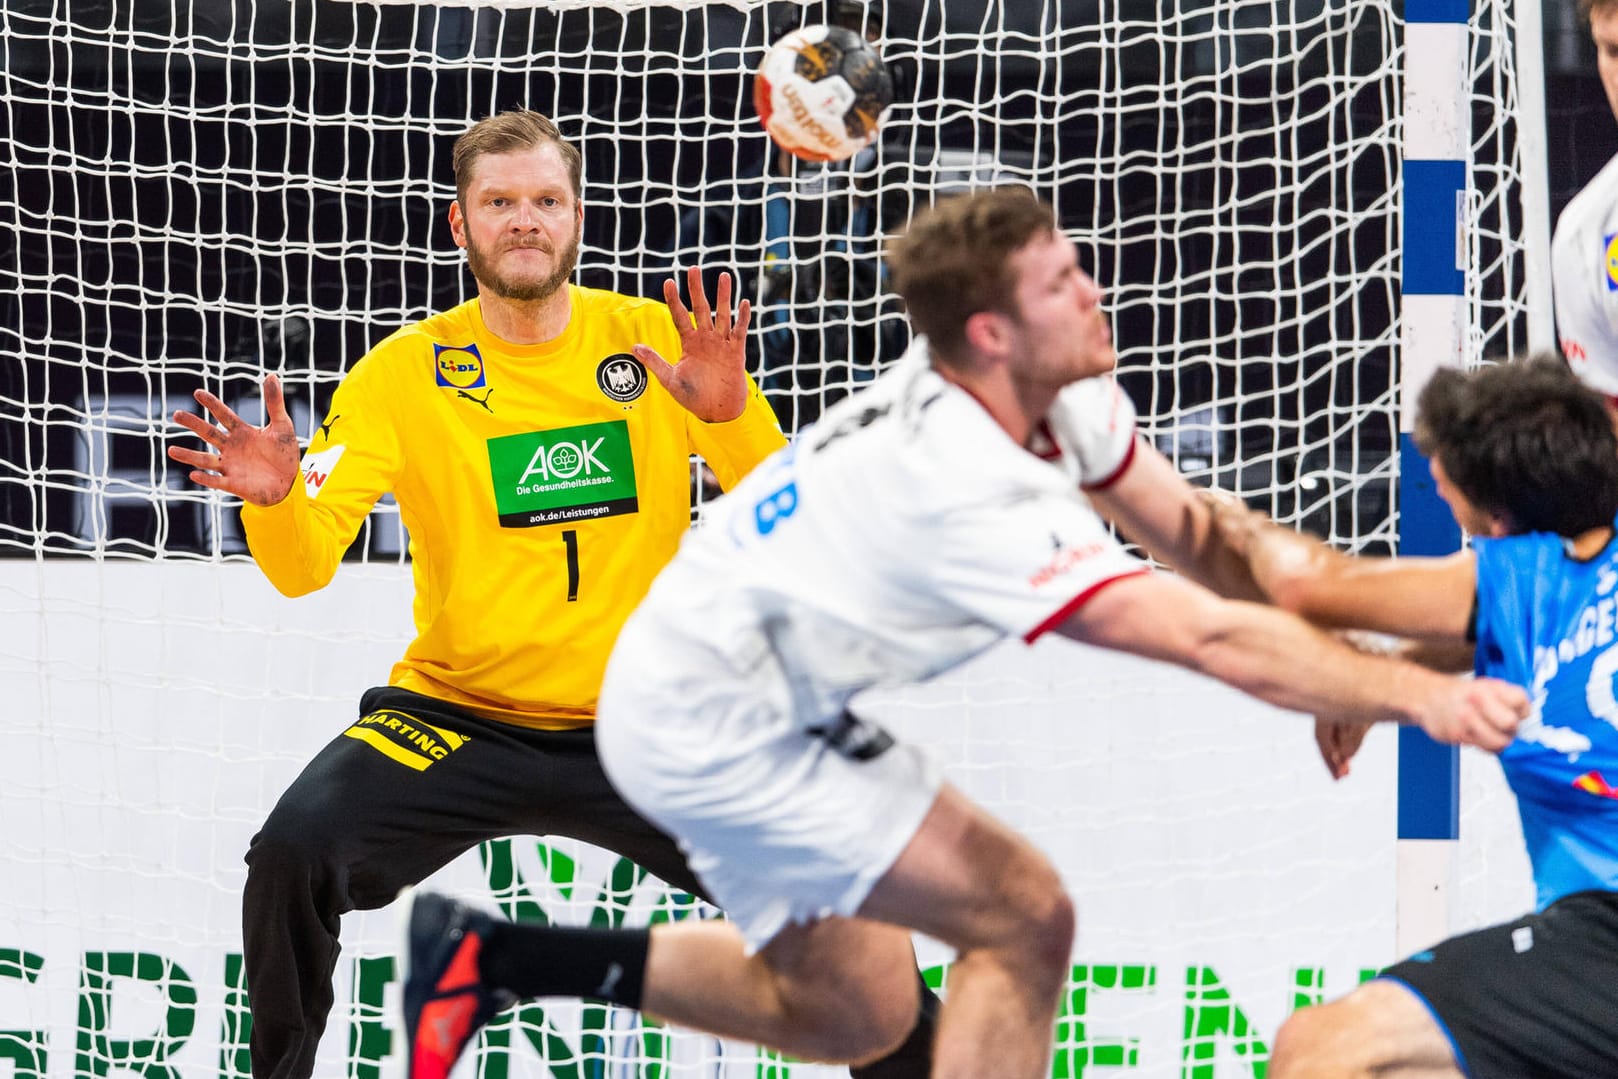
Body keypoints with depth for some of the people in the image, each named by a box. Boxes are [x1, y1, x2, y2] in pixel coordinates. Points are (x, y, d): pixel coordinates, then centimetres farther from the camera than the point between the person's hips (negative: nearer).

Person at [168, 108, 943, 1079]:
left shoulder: (659, 344, -2)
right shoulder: (405, 372, -3)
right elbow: (305, 566, -9)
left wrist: (730, 415, -27)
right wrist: (278, 501, -31)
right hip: (455, 719, -1)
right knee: (296, 849, -26)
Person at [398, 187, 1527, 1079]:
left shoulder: (1053, 387, -7)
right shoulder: (971, 494, -33)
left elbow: (1198, 532, 3)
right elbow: (1206, 637, -35)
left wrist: (1336, 673, -7)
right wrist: (1415, 694, -32)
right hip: (717, 729, -9)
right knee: (1022, 917, -11)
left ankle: (492, 957, 20)